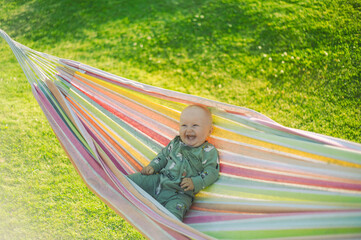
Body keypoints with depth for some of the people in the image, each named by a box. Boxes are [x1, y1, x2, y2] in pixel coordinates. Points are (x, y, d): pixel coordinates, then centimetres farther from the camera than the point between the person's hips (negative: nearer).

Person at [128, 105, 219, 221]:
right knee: (131, 180, 2)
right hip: (158, 181, 6)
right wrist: (153, 166, 11)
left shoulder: (209, 151, -4)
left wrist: (195, 183, -22)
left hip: (180, 193, -6)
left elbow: (212, 172, -9)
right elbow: (164, 155, 27)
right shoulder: (176, 143, 13)